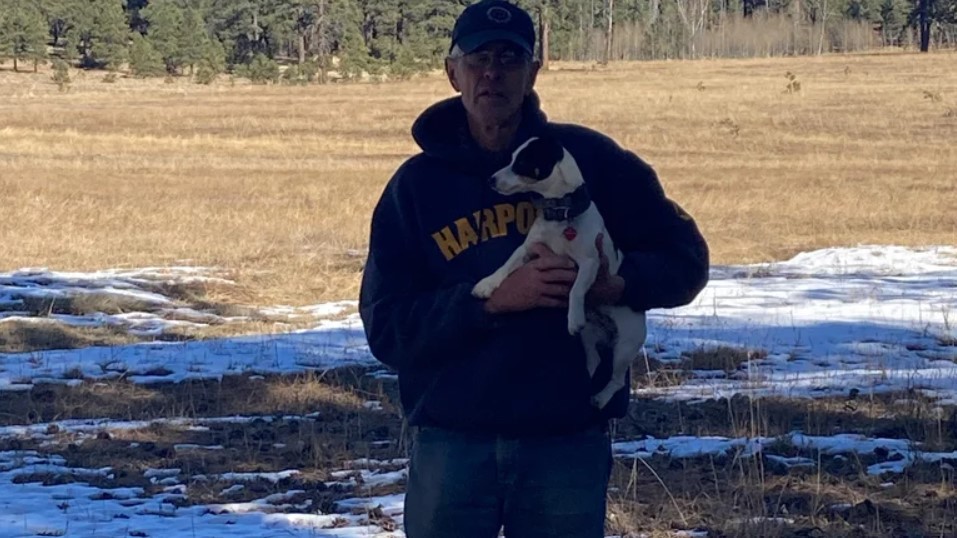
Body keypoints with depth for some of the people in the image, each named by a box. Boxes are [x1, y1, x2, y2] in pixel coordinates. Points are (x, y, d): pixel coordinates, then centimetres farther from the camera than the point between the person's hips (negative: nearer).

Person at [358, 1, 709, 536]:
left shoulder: (589, 161, 3)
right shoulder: (417, 184, 3)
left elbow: (685, 258, 7)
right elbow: (386, 326, -3)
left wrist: (616, 282, -14)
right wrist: (494, 299, -18)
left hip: (568, 443, 0)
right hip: (451, 445, 0)